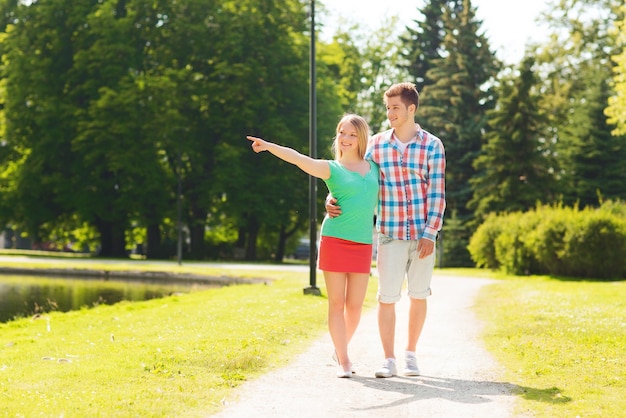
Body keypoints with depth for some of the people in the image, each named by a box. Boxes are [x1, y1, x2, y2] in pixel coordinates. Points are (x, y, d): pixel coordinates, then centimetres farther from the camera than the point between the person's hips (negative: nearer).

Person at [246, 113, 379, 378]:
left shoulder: (373, 167, 11)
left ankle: (341, 348, 29)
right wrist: (269, 146, -30)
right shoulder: (331, 169, 0)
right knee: (336, 302, -2)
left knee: (355, 305, 4)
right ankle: (343, 360, 5)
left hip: (363, 244, 3)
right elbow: (299, 159, -15)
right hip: (335, 240, -3)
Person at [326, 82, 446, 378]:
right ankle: (389, 360, 3)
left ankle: (410, 354, 23)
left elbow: (437, 194, -4)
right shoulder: (376, 144, 2)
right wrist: (333, 200, -13)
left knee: (419, 295, 9)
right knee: (387, 296, -3)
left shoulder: (432, 146, -3)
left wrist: (430, 233, -10)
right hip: (390, 233, 1)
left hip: (422, 234, 0)